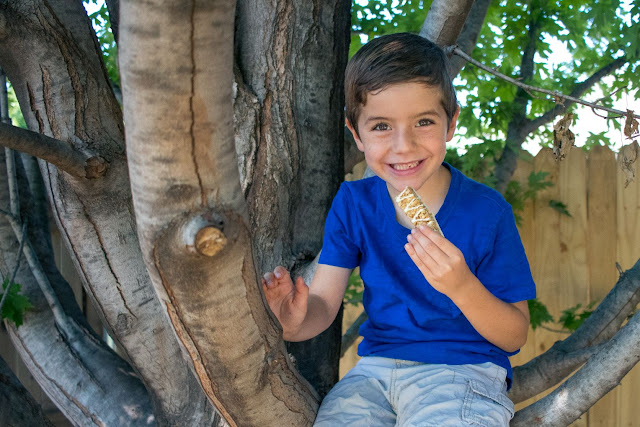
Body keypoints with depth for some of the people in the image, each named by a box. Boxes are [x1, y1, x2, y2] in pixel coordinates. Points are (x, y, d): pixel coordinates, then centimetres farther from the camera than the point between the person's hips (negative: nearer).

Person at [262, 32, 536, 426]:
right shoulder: (353, 203, 3)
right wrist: (294, 322, -26)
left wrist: (462, 287, -24)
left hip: (464, 370, -3)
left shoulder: (487, 211, -9)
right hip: (377, 367, 3)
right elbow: (323, 304, -2)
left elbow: (516, 336, -5)